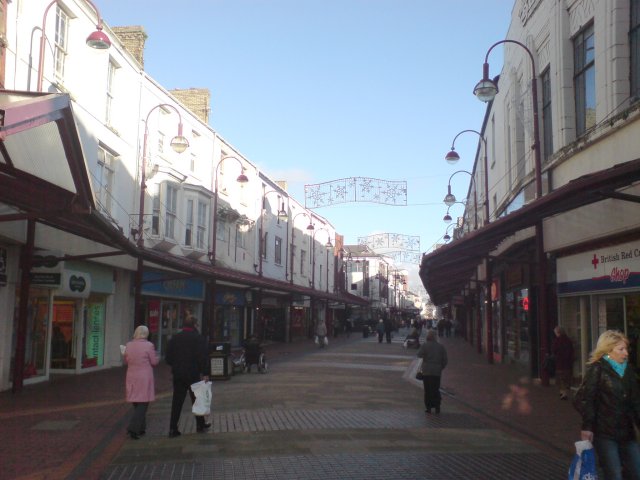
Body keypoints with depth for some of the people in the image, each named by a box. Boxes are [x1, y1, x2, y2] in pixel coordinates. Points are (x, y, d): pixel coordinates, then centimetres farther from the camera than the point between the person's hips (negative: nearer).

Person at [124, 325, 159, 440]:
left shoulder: (128, 345, 2)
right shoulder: (148, 345, -12)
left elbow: (126, 361, 11)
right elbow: (154, 362, -6)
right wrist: (157, 356, 14)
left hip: (132, 378, 5)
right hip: (144, 379, -5)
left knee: (137, 404, 17)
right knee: (143, 404, -1)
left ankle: (140, 428, 26)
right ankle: (133, 428, -12)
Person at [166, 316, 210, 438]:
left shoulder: (175, 338, 4)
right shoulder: (198, 338, -8)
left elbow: (168, 358, 5)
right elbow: (203, 358, -14)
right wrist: (205, 373, -11)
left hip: (178, 374, 3)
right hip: (193, 374, -3)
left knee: (177, 402, 6)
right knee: (197, 400, 12)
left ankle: (173, 428, 2)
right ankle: (200, 425, 22)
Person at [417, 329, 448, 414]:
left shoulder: (424, 345, -6)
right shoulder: (440, 346, 4)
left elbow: (419, 355, -16)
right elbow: (445, 360, 5)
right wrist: (441, 368, 15)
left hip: (426, 371, -2)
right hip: (437, 371, 3)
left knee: (427, 389, 4)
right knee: (436, 389, 11)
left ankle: (428, 406, 3)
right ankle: (437, 406, 5)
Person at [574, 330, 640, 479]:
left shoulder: (628, 369, 10)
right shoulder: (597, 369, -9)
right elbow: (583, 400, -14)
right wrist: (587, 427, -19)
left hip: (626, 432, 6)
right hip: (604, 433, -6)